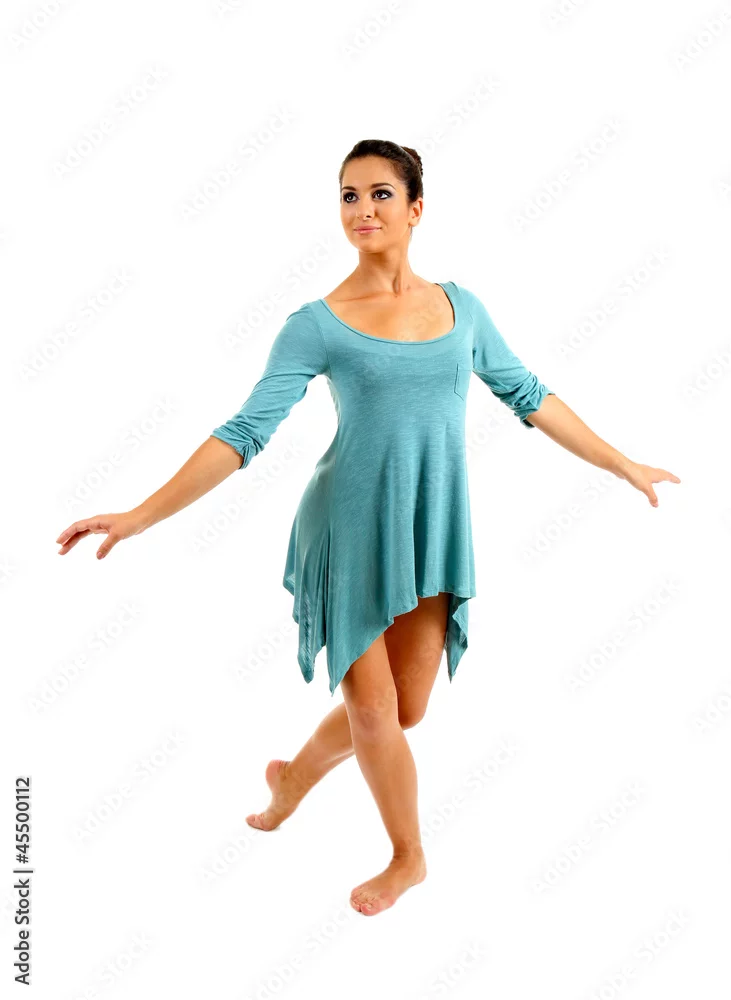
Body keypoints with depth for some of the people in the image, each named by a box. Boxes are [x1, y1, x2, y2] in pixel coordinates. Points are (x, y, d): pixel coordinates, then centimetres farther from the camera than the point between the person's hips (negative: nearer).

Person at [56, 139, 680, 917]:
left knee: (404, 710, 10)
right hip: (350, 527, -3)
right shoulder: (316, 323, -7)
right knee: (372, 708, 5)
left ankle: (294, 775, 40)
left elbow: (529, 397, 13)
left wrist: (624, 466, 16)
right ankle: (408, 856, 32)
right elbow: (246, 431, -12)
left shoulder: (461, 307, 4)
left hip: (434, 531, 4)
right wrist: (140, 516, -19)